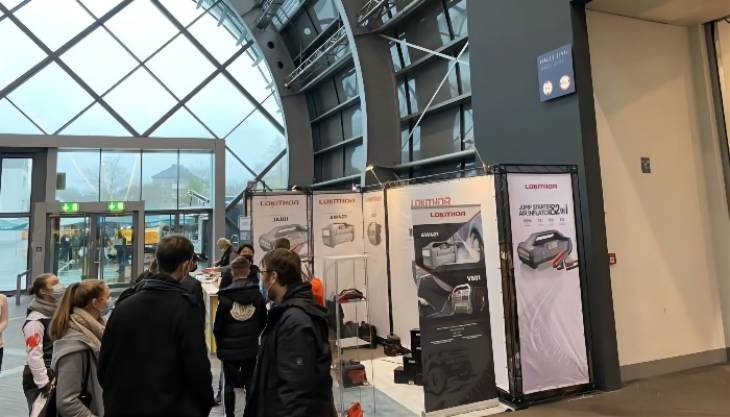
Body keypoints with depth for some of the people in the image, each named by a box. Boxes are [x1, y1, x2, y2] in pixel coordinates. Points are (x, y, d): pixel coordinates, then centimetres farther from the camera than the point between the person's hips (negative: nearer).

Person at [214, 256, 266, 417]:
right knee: (250, 384, 14)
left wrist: (220, 345, 9)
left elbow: (218, 326, -8)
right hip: (251, 348, 2)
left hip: (229, 349, -2)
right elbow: (263, 322, 4)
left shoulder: (225, 297, -14)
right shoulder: (257, 295, -6)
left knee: (229, 384, 13)